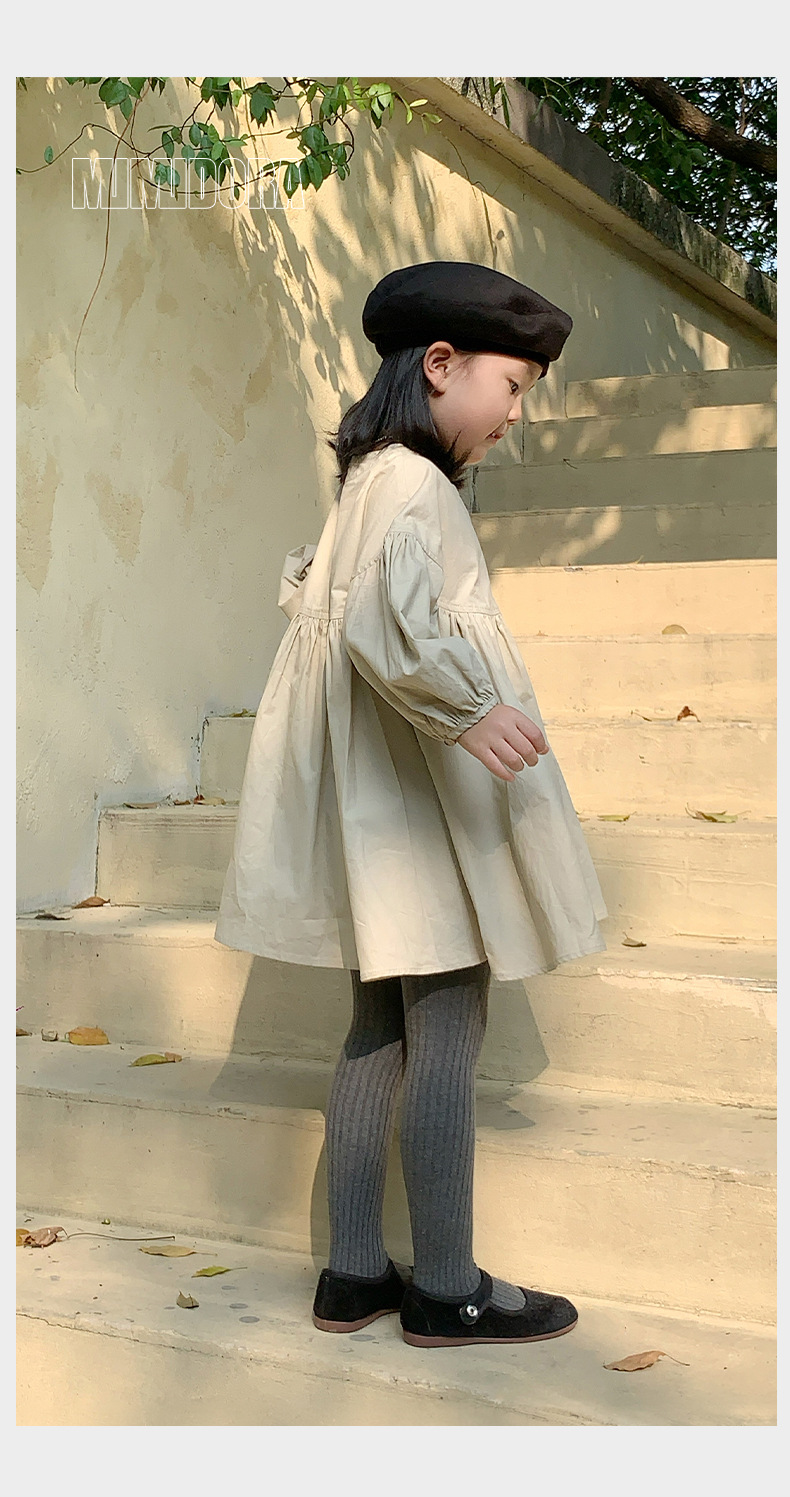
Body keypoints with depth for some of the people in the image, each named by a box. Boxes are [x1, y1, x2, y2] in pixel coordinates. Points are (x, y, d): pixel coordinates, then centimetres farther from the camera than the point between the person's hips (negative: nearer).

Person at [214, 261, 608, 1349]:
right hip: (425, 804, -10)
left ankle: (354, 1272, 18)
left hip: (386, 809, 10)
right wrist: (469, 709, -33)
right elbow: (385, 618, -28)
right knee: (449, 1034, -3)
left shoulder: (369, 480, 17)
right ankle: (447, 1289, 7)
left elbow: (306, 587, 28)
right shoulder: (414, 484, -13)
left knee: (383, 1031, 12)